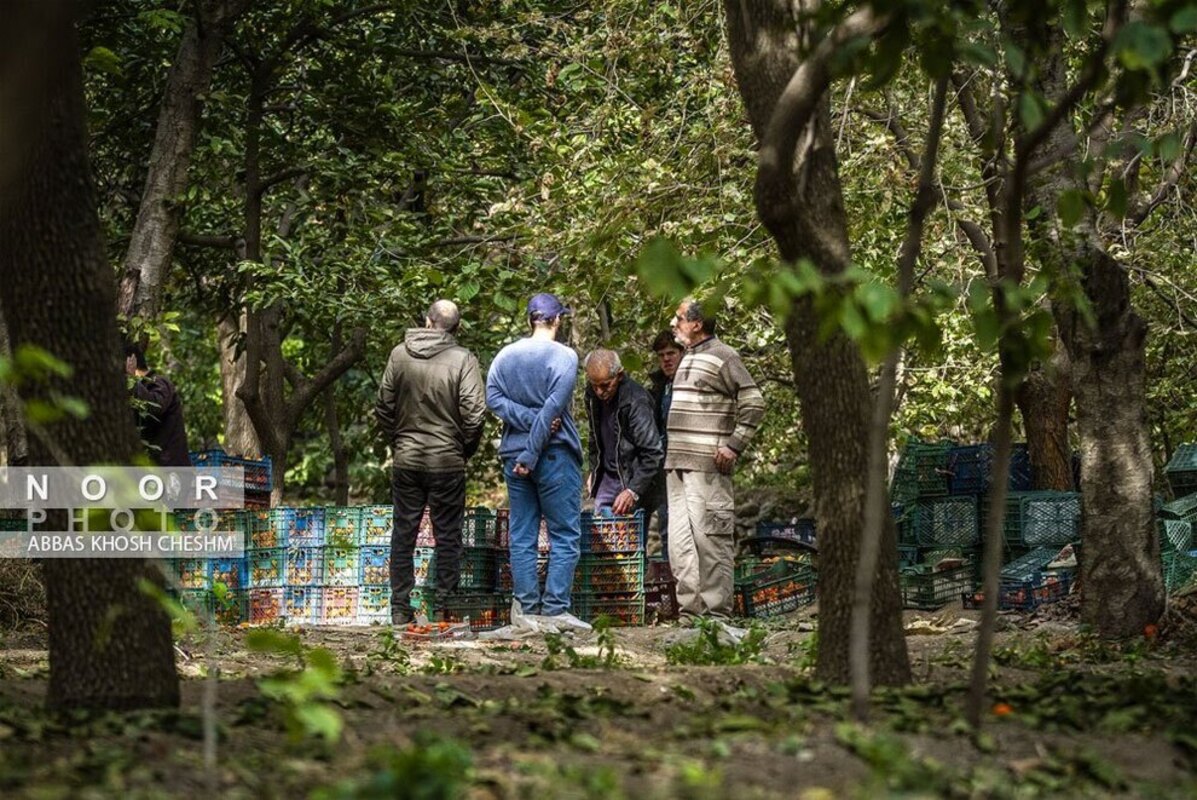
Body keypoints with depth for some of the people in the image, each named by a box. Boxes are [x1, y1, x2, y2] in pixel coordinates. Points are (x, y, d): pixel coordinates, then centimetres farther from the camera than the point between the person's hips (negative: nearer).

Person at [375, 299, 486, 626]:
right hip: (447, 461, -3)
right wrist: (466, 450, 4)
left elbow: (383, 407, 5)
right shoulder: (463, 359, -9)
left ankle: (400, 608, 12)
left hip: (406, 461, 3)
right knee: (447, 535, 6)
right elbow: (474, 413, -13)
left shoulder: (400, 354, 0)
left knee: (403, 534, 10)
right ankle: (443, 607, 7)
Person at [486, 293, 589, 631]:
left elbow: (493, 399, -2)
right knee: (565, 536, 0)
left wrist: (529, 419, -8)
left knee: (522, 537, 8)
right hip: (555, 453, -5)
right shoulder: (563, 356, -7)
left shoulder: (505, 355, 8)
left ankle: (526, 609, 6)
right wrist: (532, 454, -13)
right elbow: (554, 408, -15)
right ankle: (554, 610, -7)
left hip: (514, 453, 5)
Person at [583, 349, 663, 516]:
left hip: (633, 479, -7)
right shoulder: (592, 395, 0)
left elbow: (653, 454, -24)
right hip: (607, 478, 7)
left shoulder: (635, 401, -22)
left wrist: (633, 491, -29)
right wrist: (594, 471, 16)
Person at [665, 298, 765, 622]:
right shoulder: (687, 358, 19)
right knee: (679, 540, 8)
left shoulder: (723, 357, -7)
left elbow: (754, 403, -12)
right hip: (677, 463, 9)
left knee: (709, 536, -8)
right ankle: (690, 609, 12)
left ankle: (717, 612, -6)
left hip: (708, 465, -9)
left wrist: (733, 445, -15)